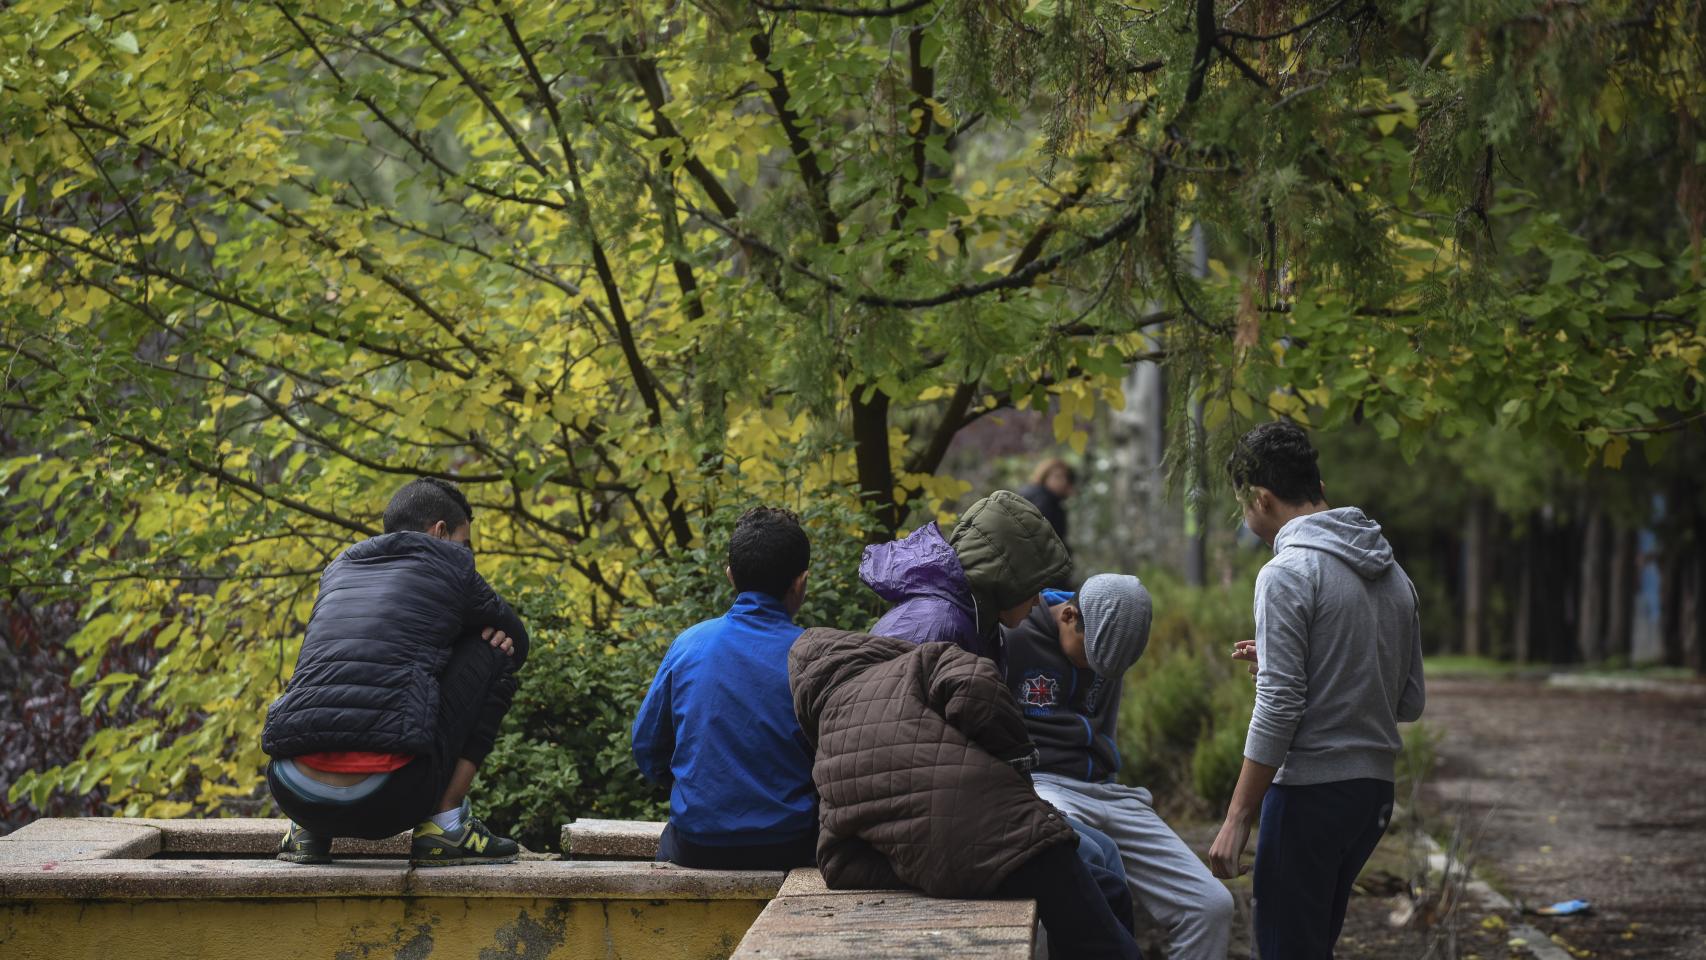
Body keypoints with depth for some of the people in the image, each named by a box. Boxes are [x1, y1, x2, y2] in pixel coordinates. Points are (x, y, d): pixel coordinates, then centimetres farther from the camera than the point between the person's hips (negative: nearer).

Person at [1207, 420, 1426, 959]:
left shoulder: (1288, 572, -13)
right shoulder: (1393, 575, 12)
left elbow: (1278, 710, -18)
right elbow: (1410, 702, 16)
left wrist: (1237, 820, -14)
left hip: (1311, 792, -8)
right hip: (1375, 792, 8)